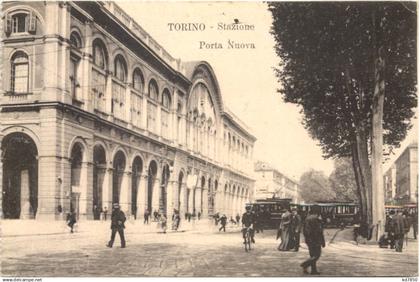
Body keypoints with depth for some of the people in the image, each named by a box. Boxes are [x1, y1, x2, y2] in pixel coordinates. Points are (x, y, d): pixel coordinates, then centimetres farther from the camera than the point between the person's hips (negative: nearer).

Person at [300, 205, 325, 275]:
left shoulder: (307, 218, 9)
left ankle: (313, 270, 13)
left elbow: (304, 230, 15)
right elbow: (319, 232, -17)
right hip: (315, 240, -9)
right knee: (317, 255, -2)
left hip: (308, 240, 9)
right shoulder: (316, 219, -17)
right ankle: (305, 264, -11)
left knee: (312, 255, 13)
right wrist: (323, 242, -13)